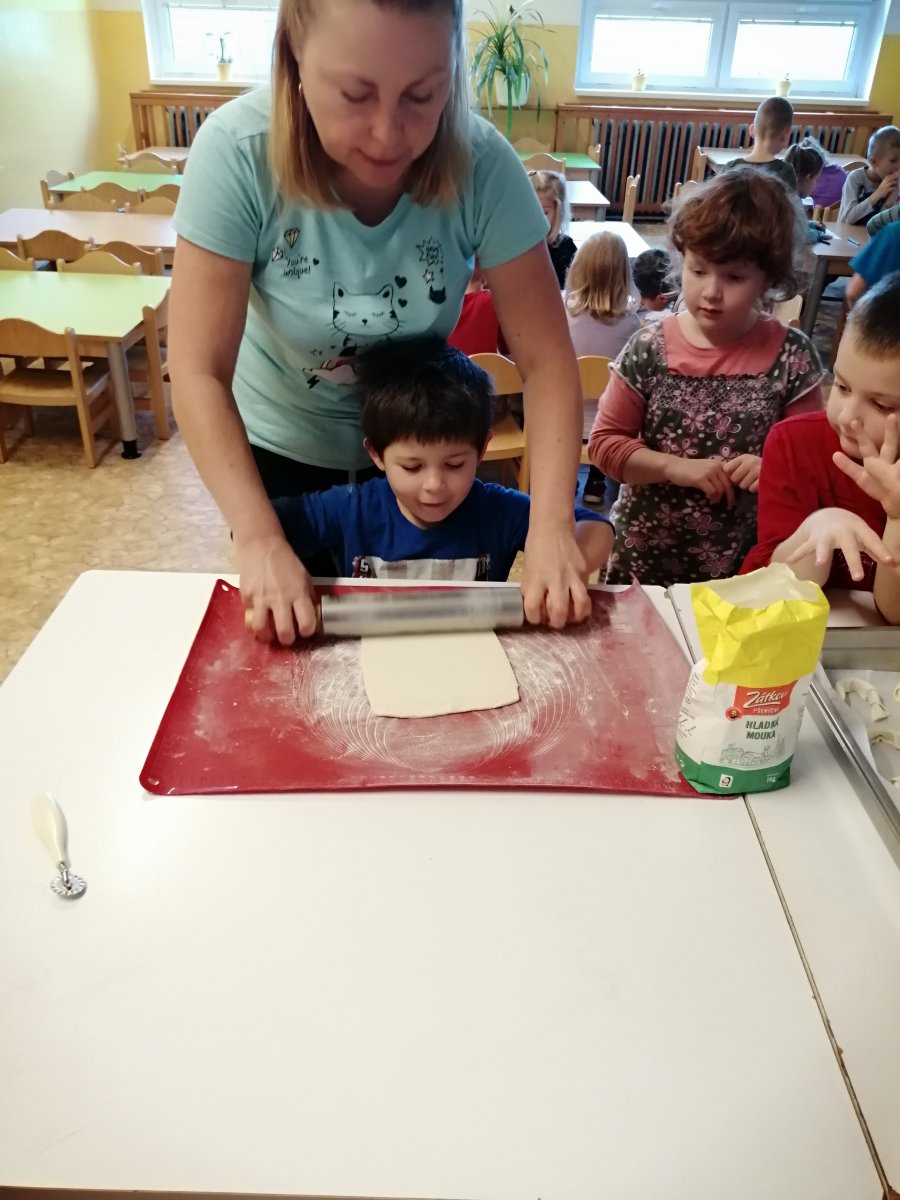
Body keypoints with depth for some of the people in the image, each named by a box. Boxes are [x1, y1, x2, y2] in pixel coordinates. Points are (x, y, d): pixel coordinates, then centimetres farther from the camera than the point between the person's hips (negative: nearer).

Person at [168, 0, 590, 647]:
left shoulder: (482, 163, -24)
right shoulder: (237, 152, -27)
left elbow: (546, 358, -23)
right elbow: (200, 373, -26)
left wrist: (551, 523, -36)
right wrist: (259, 541, -36)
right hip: (280, 444, 0)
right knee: (286, 638, 20)